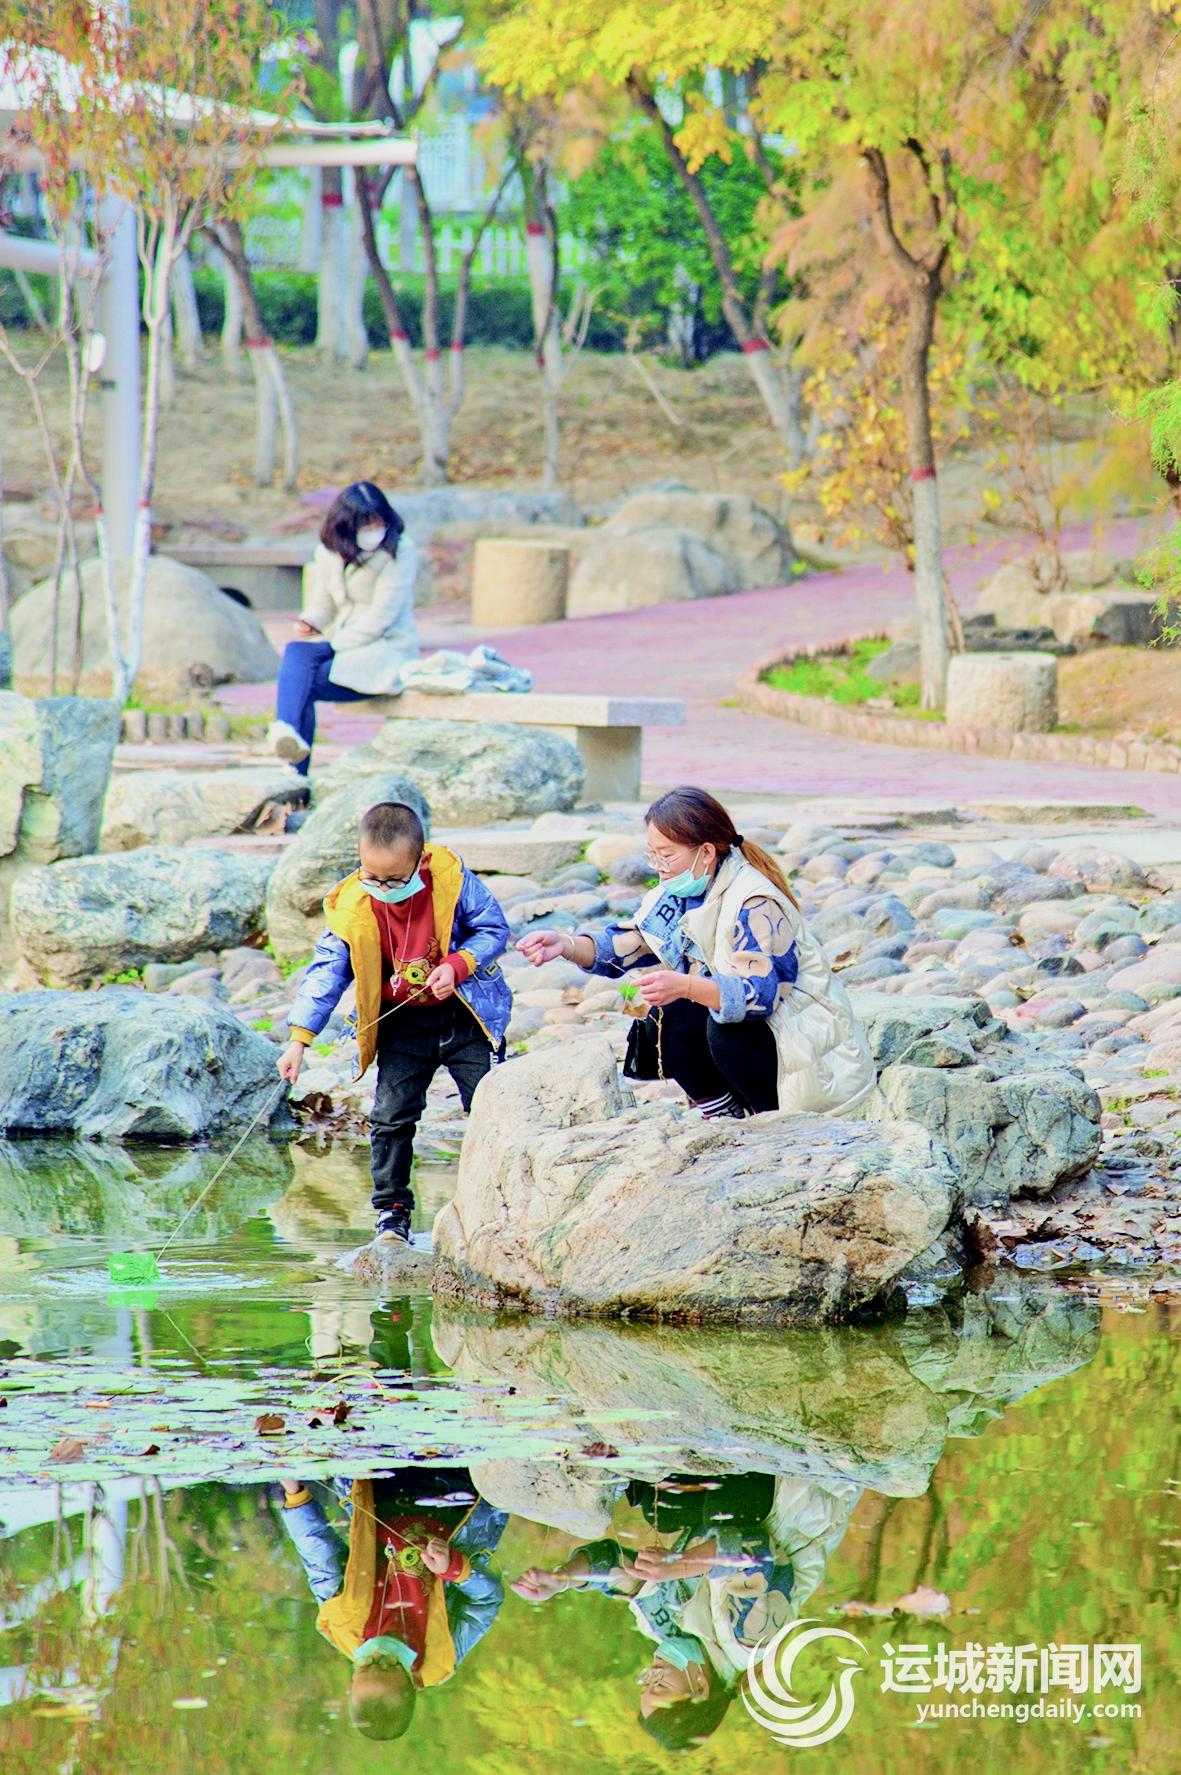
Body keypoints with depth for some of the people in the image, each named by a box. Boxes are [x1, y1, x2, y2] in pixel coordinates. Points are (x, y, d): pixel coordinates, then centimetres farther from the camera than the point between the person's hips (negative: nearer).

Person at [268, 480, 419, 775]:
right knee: (296, 652, -30)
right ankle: (286, 730, -49)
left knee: (304, 683, -26)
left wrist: (335, 644, -17)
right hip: (344, 644, 5)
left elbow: (381, 616, -14)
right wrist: (309, 623, -11)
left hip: (388, 651, -5)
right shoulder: (329, 551, 8)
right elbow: (323, 604, 13)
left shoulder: (399, 551, -9)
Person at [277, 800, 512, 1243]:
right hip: (401, 1024, 1)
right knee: (391, 1116, -4)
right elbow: (327, 972, -8)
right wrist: (299, 1038, -14)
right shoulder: (351, 907, -13)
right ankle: (392, 1212, 8)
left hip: (464, 1018, -1)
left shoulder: (453, 881, -16)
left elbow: (493, 929, -5)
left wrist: (457, 965, -24)